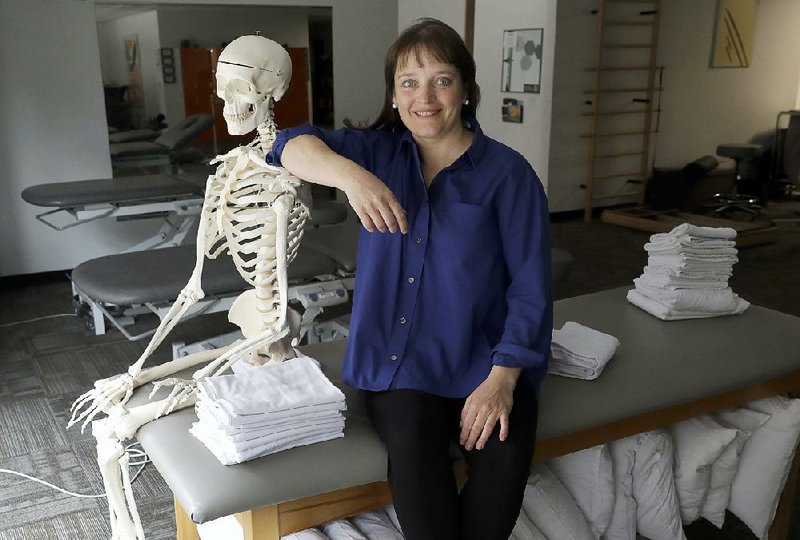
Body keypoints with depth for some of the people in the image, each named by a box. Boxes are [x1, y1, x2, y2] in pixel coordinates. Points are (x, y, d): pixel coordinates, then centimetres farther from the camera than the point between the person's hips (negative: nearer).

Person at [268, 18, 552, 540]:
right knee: (412, 444, -29)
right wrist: (349, 175, -30)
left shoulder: (507, 173, -3)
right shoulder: (379, 153, 7)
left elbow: (530, 289, -6)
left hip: (481, 362, -1)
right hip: (397, 361, 2)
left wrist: (501, 378, -16)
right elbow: (294, 144, -9)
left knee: (504, 455, -28)